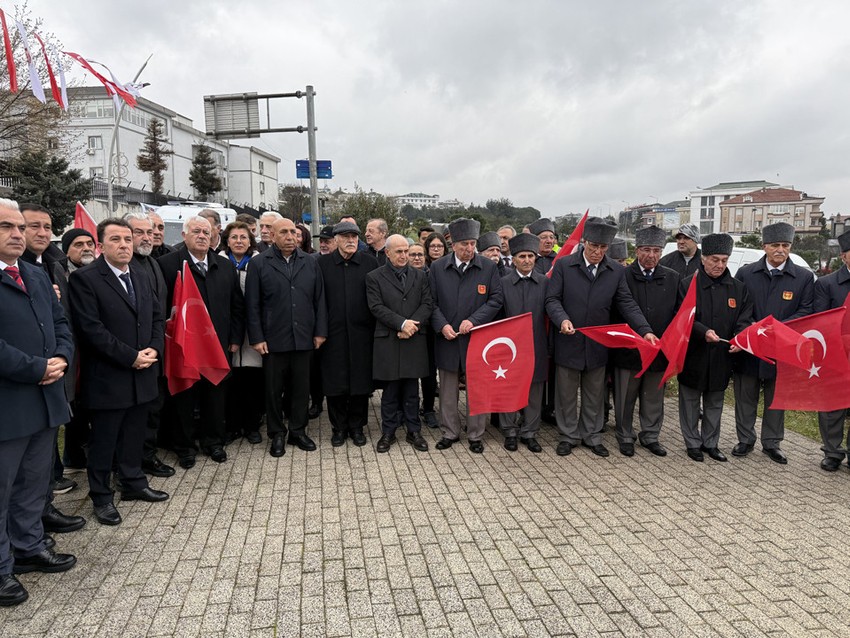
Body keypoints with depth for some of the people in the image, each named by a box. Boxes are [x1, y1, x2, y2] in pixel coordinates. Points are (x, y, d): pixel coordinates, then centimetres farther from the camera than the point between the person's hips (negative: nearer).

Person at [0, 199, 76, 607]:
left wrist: (61, 359, -5)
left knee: (35, 484, 20)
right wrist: (38, 368, -18)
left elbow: (61, 324, 14)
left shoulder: (38, 276, 13)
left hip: (46, 399, 8)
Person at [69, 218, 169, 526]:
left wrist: (153, 349, -4)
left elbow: (157, 317, 14)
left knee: (134, 435, 18)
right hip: (107, 378, -6)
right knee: (103, 441, 7)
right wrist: (130, 357, -18)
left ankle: (133, 483, 33)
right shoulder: (85, 278, -10)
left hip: (142, 374, 6)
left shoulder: (141, 278, 12)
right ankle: (101, 497, 22)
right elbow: (91, 328, -18)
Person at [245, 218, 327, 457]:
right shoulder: (259, 264, -1)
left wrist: (320, 331, 2)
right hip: (273, 339, -2)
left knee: (301, 387, 10)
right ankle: (276, 434, 23)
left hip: (304, 338, 2)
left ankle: (298, 431, 25)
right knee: (274, 389, 8)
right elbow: (252, 305, -3)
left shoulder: (310, 263, 7)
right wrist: (256, 337, -7)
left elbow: (319, 300, 7)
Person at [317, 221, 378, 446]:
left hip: (361, 334, 0)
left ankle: (357, 426, 23)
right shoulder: (323, 263, 2)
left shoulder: (370, 262, 3)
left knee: (361, 381, 7)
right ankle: (339, 427, 22)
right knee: (335, 383, 6)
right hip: (333, 333, 0)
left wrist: (375, 327, -2)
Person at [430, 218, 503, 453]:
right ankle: (450, 432, 26)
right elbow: (431, 302, 3)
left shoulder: (489, 267, -2)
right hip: (447, 338, 1)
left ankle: (475, 435, 22)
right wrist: (442, 325, -11)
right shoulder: (437, 268, 2)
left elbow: (496, 300, -3)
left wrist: (473, 320, -14)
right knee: (448, 390, 11)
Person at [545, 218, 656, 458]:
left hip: (598, 345, 2)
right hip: (569, 342, -2)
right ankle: (568, 436, 26)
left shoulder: (617, 271, 3)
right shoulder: (564, 265, -5)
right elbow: (552, 300, -6)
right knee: (566, 394, 10)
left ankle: (592, 436, 31)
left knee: (594, 395, 15)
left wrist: (645, 330, -14)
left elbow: (627, 304, -1)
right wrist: (562, 319, -26)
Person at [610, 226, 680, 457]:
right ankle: (625, 437, 25)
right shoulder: (622, 276, -5)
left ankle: (650, 436, 30)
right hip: (628, 349, -3)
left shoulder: (672, 278, 5)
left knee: (654, 398, 14)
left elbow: (679, 312, 6)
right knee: (625, 397, 10)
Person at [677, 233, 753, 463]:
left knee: (715, 403, 15)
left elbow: (745, 318, 2)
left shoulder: (738, 288, 5)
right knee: (690, 402, 8)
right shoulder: (688, 285, -6)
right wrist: (703, 332, -27)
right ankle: (693, 443, 22)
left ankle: (710, 443, 29)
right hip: (693, 355, -3)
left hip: (722, 357, 3)